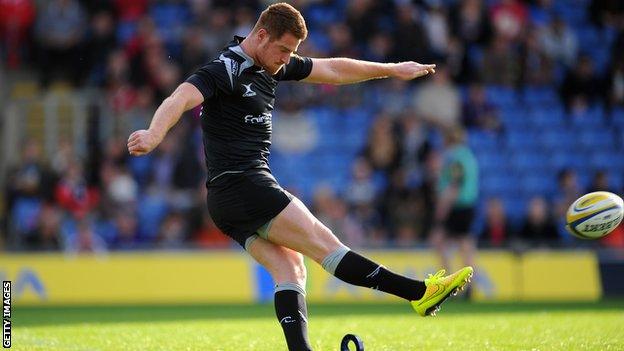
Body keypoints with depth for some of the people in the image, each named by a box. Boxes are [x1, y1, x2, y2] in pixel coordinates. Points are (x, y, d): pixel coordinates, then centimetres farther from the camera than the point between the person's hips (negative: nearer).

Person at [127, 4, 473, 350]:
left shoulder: (273, 65, 14)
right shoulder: (225, 70, -14)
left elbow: (332, 69, 24)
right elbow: (180, 99, -29)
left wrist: (393, 70, 29)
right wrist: (152, 136, -49)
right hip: (243, 184, -10)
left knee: (289, 268, -3)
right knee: (325, 244, -9)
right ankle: (418, 292, -11)